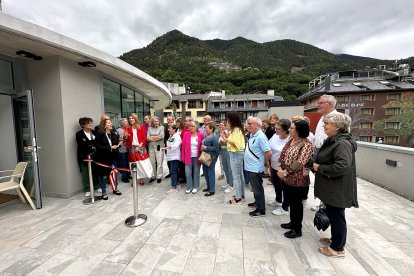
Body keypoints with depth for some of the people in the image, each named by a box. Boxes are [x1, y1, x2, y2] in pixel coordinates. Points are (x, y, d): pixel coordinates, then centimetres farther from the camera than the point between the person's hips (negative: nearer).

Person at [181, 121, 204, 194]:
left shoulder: (200, 135, -4)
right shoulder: (186, 134, 0)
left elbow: (202, 146, 2)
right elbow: (183, 146, 2)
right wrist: (183, 157, 0)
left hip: (197, 157, -1)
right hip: (188, 157, 1)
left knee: (196, 172, 9)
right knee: (188, 172, 2)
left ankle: (195, 187, 25)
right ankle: (189, 187, 20)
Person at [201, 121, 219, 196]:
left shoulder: (214, 137, -15)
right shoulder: (206, 136, 9)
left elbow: (215, 148, -22)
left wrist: (206, 148, -19)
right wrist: (202, 147, 5)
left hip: (211, 157, -9)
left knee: (211, 173, -1)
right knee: (205, 171, 17)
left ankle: (212, 190, 12)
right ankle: (209, 186, 35)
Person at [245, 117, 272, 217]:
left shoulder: (261, 137, -21)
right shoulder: (252, 135, 7)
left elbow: (268, 153, -24)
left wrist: (264, 162, -9)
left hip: (256, 168, -9)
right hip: (251, 167, 9)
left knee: (257, 189, 5)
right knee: (255, 188, 23)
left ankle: (261, 210, 20)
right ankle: (257, 202, 41)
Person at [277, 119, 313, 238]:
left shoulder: (306, 144, -18)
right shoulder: (290, 141, 7)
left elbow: (299, 163, -24)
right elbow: (282, 155, 8)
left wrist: (285, 172, -19)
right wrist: (279, 168, -7)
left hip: (298, 181, -7)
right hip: (286, 179, 7)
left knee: (297, 204, 9)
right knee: (291, 202, 22)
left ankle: (297, 229, 28)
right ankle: (293, 223, 42)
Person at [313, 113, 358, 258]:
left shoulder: (342, 143, -22)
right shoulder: (332, 140, 9)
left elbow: (342, 166, -31)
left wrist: (320, 168, -21)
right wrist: (318, 166, 6)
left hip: (337, 190, -9)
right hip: (331, 188, 9)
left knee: (336, 216, 6)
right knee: (332, 215, 22)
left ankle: (338, 248, 24)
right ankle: (335, 239, 41)